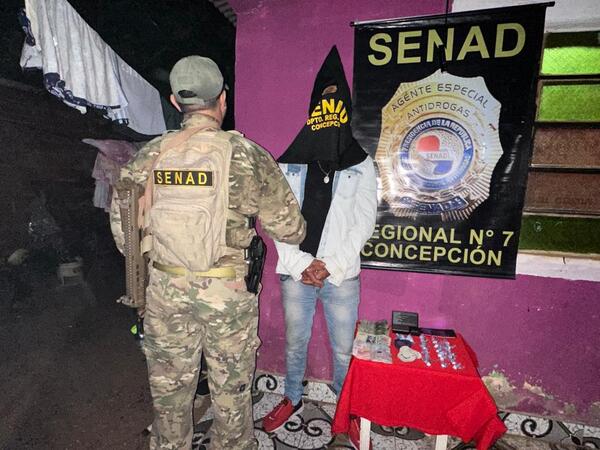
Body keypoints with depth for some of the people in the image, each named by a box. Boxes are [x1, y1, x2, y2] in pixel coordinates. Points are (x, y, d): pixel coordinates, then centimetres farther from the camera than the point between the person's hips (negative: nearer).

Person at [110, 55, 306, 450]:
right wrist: (299, 234, 14)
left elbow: (123, 223, 3)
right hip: (227, 294, -3)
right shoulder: (246, 155, -11)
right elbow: (287, 227, -9)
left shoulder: (150, 156, -2)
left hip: (165, 290, 4)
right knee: (231, 391, 18)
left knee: (169, 389, 23)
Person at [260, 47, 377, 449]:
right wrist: (301, 265, -10)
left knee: (344, 350, 12)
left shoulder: (361, 166, 1)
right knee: (295, 343, 18)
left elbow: (363, 223, -4)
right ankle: (293, 398, 42)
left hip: (342, 275, -1)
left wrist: (329, 265, -11)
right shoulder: (291, 165, 2)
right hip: (296, 273, 1)